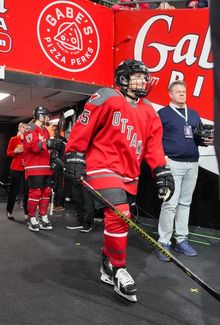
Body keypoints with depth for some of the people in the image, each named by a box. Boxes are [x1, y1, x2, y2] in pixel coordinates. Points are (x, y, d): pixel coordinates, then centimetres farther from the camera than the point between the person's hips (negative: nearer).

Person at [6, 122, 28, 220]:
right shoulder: (13, 139, 4)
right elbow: (8, 153, 3)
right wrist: (15, 151, -15)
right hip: (15, 168, -2)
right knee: (13, 190, 4)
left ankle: (27, 213, 5)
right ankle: (9, 211, 20)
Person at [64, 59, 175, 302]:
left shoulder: (148, 111, 14)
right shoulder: (107, 98, -5)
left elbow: (154, 145, 10)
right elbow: (82, 127, -7)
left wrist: (161, 171, -1)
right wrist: (74, 157, -11)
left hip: (129, 175, 7)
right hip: (103, 168, -7)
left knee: (120, 221, 11)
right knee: (118, 216, -18)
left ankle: (108, 267, 30)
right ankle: (118, 270, 3)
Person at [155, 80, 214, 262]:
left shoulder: (194, 114, 19)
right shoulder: (162, 113, 2)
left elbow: (201, 135, 24)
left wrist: (206, 141, 1)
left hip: (193, 164, 6)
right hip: (173, 163, -6)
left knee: (185, 203, 10)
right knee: (170, 204, -8)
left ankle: (182, 241, 20)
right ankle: (164, 243, 2)